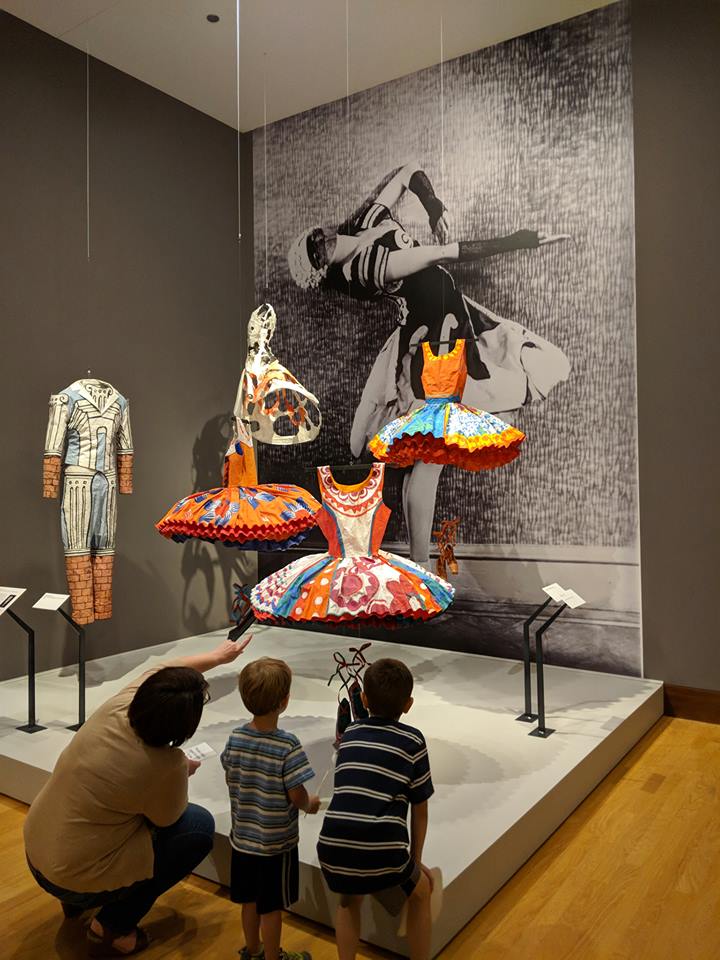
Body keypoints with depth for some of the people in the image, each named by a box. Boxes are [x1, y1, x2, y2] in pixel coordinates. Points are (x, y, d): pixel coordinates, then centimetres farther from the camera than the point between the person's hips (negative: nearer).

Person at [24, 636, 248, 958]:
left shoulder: (115, 708, -13)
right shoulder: (167, 765, -29)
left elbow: (163, 673, 7)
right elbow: (167, 820, -8)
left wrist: (217, 656, 19)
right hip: (80, 880, -7)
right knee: (200, 826, 4)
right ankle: (112, 926, 4)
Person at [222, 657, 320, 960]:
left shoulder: (235, 738, -10)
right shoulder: (287, 745, -27)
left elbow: (231, 780, 2)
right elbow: (296, 795, -21)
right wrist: (310, 804, 1)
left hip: (243, 836, 5)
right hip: (277, 841, -5)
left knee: (250, 900, 24)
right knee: (272, 907, 15)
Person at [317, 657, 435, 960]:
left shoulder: (349, 735, 15)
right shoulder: (412, 741, 6)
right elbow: (419, 810, 12)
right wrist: (415, 861, 25)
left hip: (333, 850, 3)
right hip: (383, 853, -3)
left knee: (349, 899, 36)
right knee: (420, 892, 29)